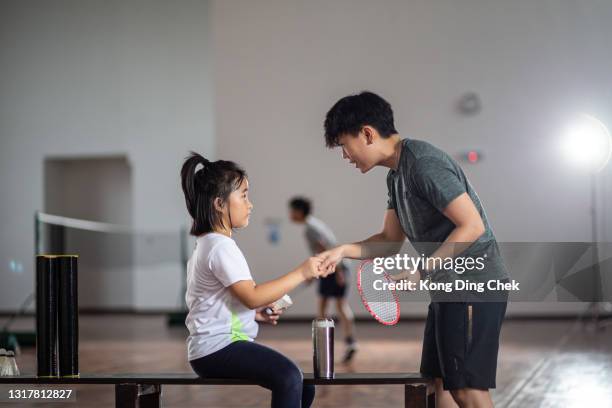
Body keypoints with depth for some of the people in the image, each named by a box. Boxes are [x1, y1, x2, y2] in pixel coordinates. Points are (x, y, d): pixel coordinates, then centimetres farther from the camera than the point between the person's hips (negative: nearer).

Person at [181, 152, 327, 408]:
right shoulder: (221, 246, -13)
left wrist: (256, 313, 14)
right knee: (289, 378, -31)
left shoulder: (206, 244, 21)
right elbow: (252, 296, -22)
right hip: (217, 348, -11)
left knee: (303, 386, 9)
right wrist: (301, 274, -18)